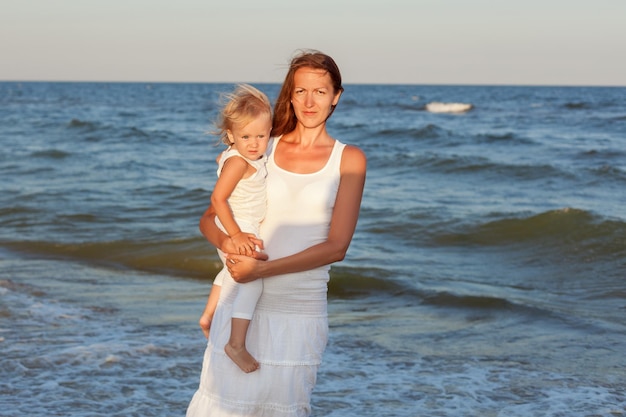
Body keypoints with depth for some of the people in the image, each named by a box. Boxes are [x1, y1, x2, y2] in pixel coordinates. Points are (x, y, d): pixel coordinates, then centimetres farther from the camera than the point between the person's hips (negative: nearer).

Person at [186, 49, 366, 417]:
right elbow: (210, 218, 12)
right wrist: (227, 243, -11)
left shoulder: (348, 159, 2)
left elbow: (337, 246, -6)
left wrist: (262, 268, -14)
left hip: (300, 307, -1)